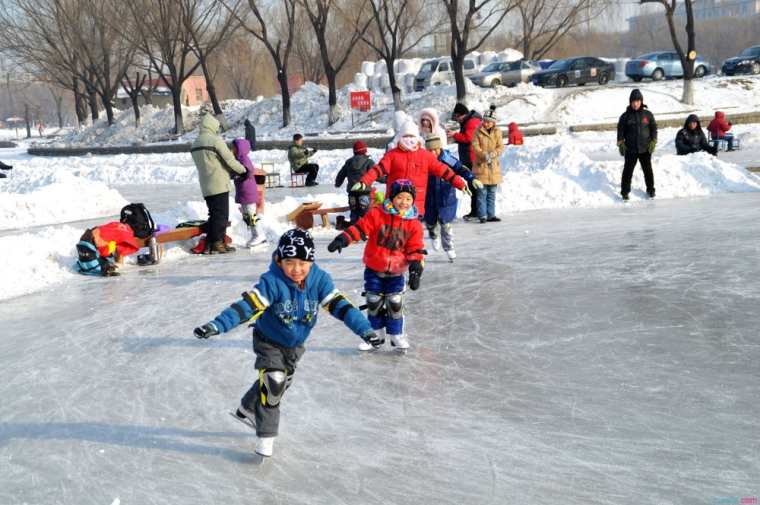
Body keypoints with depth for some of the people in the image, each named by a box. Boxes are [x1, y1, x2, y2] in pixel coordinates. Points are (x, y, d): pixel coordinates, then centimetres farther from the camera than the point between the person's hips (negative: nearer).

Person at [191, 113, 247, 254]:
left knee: (213, 214, 13)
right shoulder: (215, 140, -12)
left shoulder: (195, 145, 13)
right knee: (221, 215, -2)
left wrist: (232, 172, 16)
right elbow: (230, 160, -13)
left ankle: (209, 244, 12)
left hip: (205, 187, 8)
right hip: (219, 184, -8)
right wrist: (242, 170, 5)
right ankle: (218, 243, -2)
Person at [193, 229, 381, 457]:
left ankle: (247, 410, 50)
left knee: (282, 382, 22)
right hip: (268, 341, -5)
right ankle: (266, 436, -6)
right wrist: (216, 325, -48)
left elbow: (339, 305, -22)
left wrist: (365, 330, -30)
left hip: (294, 344, 5)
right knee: (273, 381, -21)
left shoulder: (319, 280, -21)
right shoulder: (272, 282, -32)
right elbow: (247, 306, -38)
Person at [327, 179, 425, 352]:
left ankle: (396, 334, 19)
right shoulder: (377, 214, -11)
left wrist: (415, 270, -13)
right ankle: (375, 333, 22)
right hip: (373, 268, 0)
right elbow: (360, 228, -12)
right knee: (374, 302, 6)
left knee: (395, 303, 1)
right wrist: (343, 239, -24)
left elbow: (415, 249, -4)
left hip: (396, 272, 0)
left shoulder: (414, 224, -6)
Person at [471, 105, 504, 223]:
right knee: (482, 192, -4)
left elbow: (500, 147, 0)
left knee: (492, 192, 9)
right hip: (481, 165, -3)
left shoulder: (497, 132, 4)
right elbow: (475, 146, -8)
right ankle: (482, 215, 0)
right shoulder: (478, 131, -4)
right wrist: (484, 155, -24)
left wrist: (493, 154, -19)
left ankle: (491, 215, 15)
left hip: (494, 165, 3)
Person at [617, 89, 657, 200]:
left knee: (648, 170, 9)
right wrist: (621, 144, -4)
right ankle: (625, 191, 10)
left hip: (645, 149, 1)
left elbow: (654, 128, 6)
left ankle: (650, 189, 24)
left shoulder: (648, 114, 1)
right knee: (628, 170, 1)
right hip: (630, 149, -1)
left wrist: (653, 142, -3)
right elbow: (620, 130, 4)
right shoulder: (625, 116, -1)